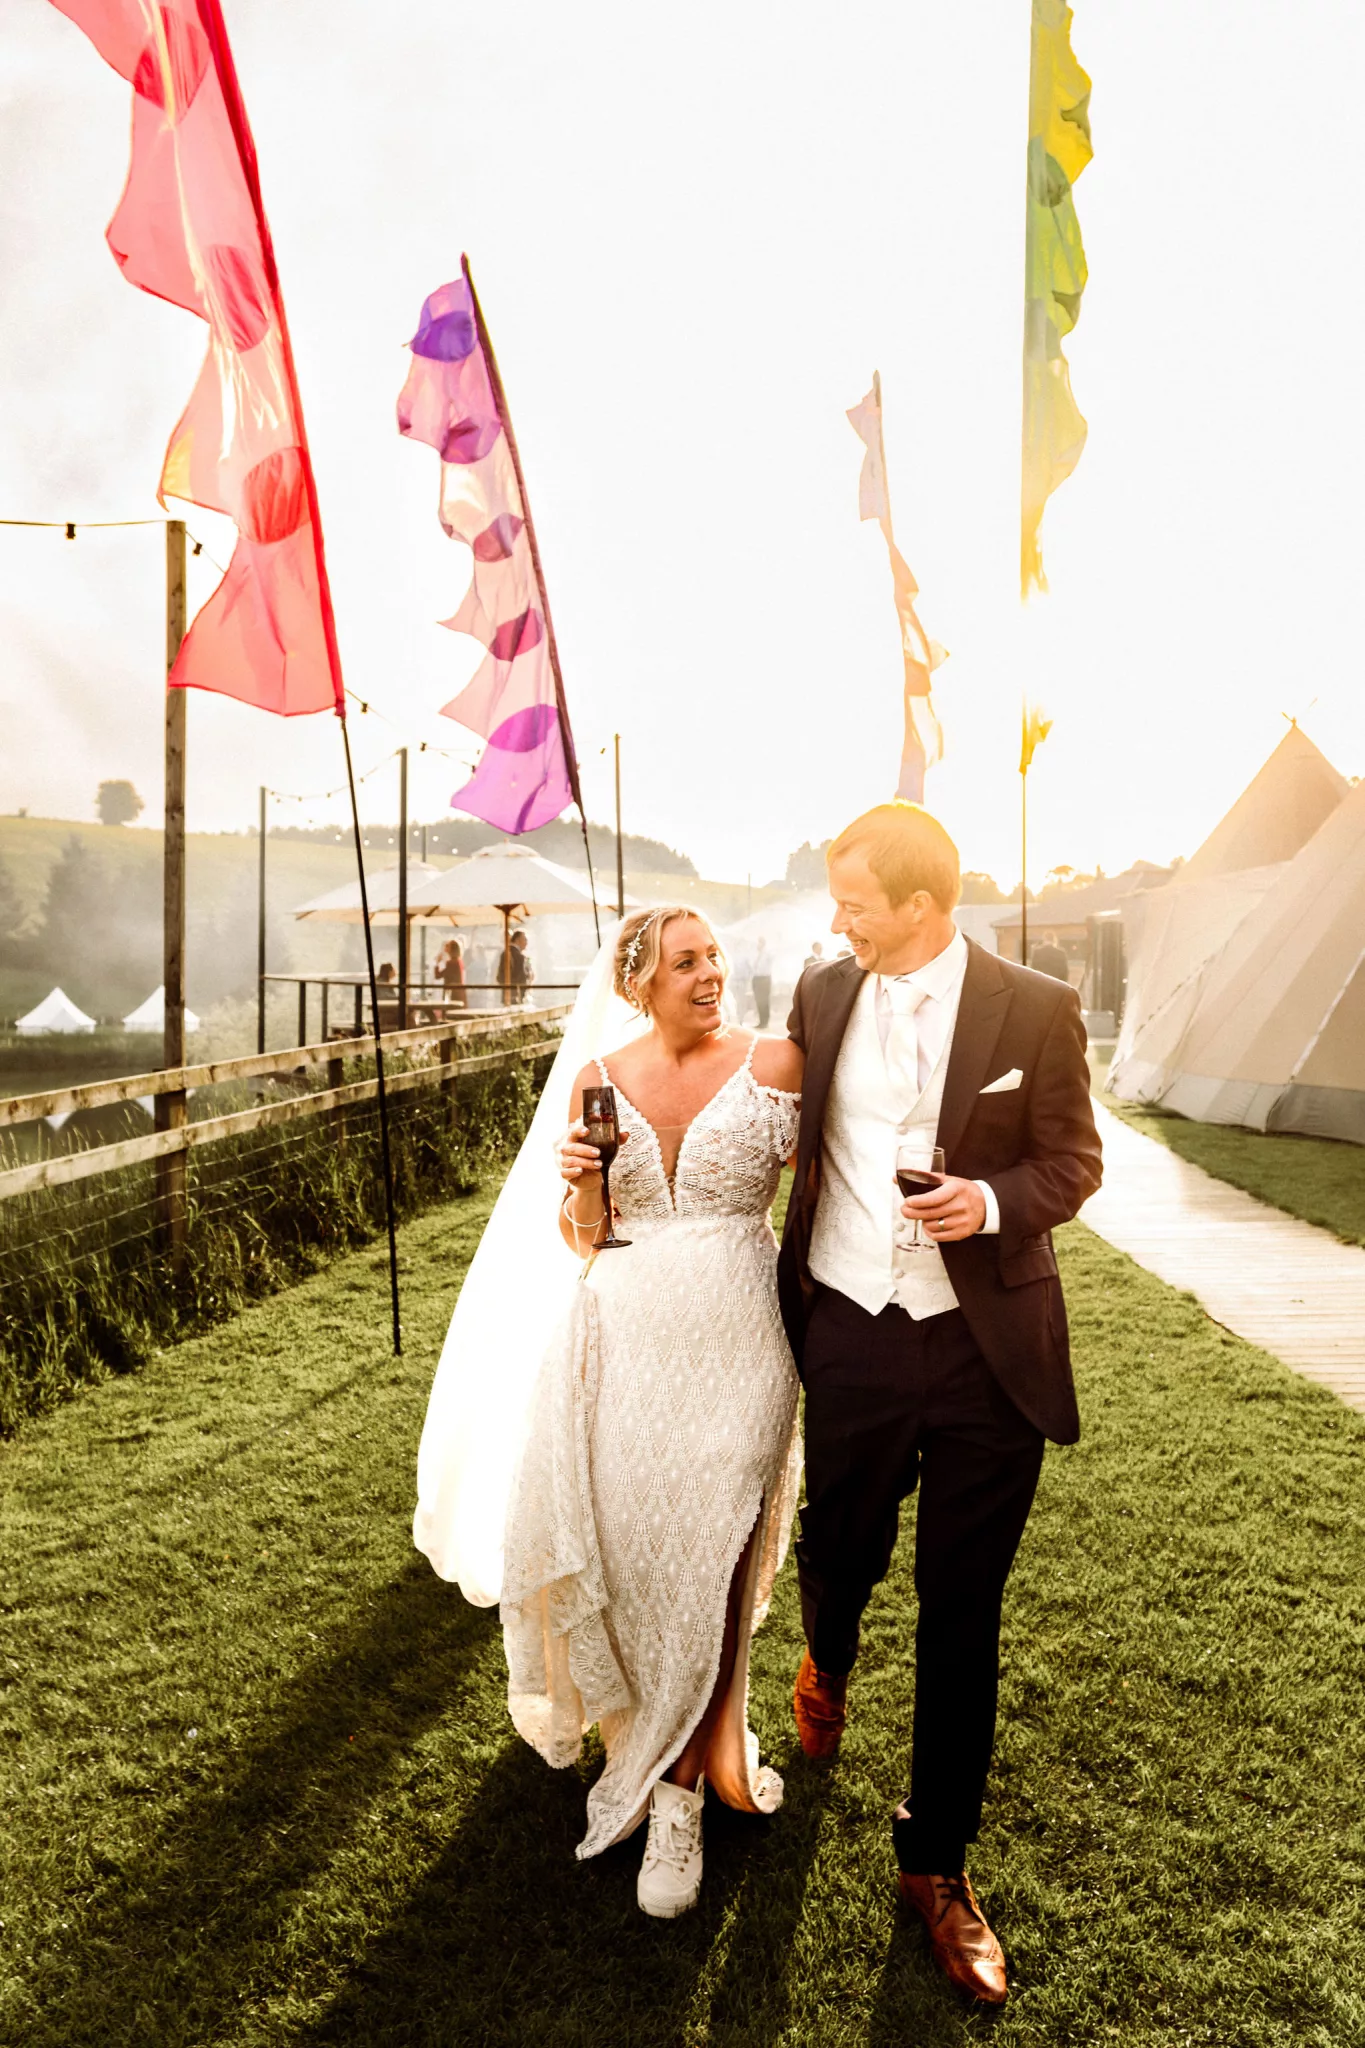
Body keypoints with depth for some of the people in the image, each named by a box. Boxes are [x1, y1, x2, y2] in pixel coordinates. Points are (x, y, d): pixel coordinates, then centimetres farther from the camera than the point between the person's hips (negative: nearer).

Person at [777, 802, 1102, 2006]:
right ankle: (828, 1668, 57)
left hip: (987, 1353, -2)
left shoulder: (1037, 1012, -8)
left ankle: (936, 1860, 31)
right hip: (853, 1337, 2)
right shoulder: (821, 996, 2)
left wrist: (994, 1201, -19)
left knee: (961, 1614, 9)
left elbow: (1074, 1162, -1)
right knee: (836, 1556, 18)